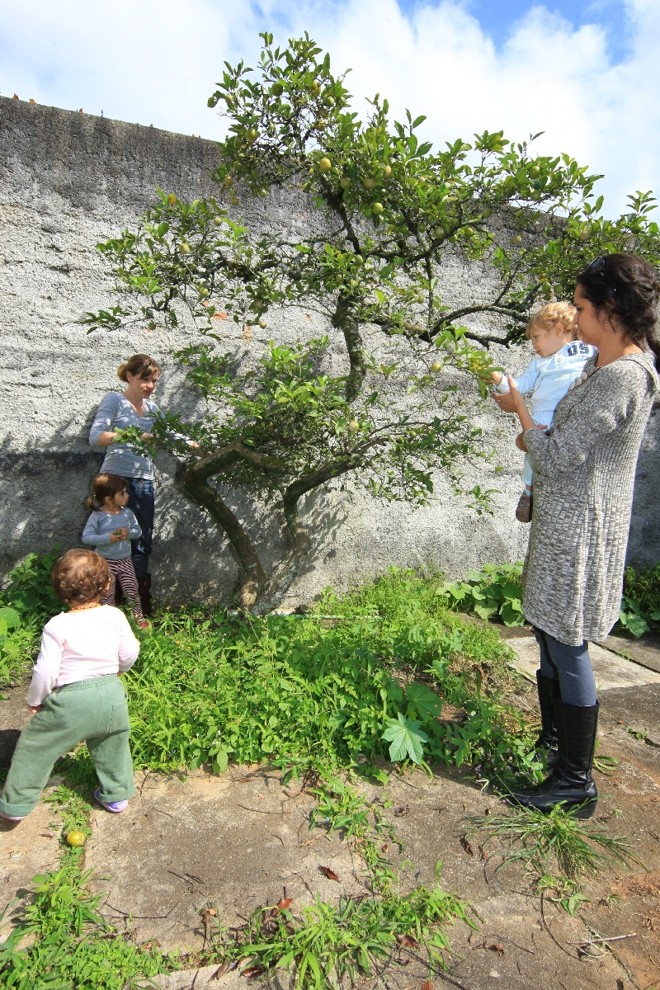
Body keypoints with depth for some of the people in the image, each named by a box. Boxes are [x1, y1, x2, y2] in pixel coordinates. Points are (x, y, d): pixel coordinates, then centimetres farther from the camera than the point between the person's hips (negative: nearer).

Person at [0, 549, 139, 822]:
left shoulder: (57, 626, -17)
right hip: (110, 692, 3)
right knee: (111, 745, 25)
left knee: (35, 747, 19)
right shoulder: (115, 616, -8)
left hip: (70, 700, -3)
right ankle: (116, 795, 39)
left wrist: (34, 700, 3)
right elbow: (129, 656, 0)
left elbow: (45, 672, -15)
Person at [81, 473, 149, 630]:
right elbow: (86, 537, -20)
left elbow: (138, 531, 1)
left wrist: (128, 533, -21)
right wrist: (108, 537, -29)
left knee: (132, 591, 8)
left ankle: (139, 616, 27)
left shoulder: (127, 513, -5)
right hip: (105, 562, -2)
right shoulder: (97, 516, -17)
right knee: (107, 595, 12)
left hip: (125, 561, 3)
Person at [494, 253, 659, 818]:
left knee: (568, 648, 0)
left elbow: (556, 458, -20)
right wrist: (537, 434, 6)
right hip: (563, 519, 10)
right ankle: (553, 735, 41)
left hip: (580, 528, -10)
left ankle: (576, 780, 18)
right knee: (548, 633, 21)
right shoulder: (605, 363, 11)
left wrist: (519, 408, -7)